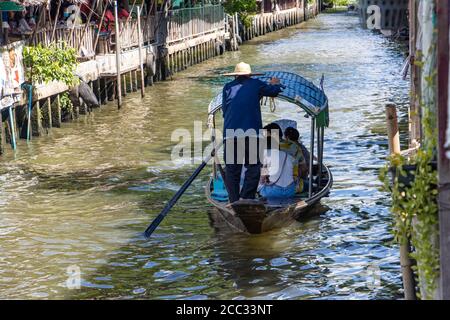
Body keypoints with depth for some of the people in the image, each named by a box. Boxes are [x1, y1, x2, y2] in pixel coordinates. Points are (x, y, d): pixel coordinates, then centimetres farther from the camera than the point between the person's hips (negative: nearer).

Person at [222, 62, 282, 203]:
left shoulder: (228, 87, 14)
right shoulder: (256, 84, 9)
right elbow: (274, 91, 23)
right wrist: (275, 84, 46)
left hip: (230, 134, 2)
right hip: (250, 134, -2)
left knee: (232, 169, 8)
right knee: (253, 167, 3)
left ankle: (234, 202, 8)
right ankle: (246, 200, -7)